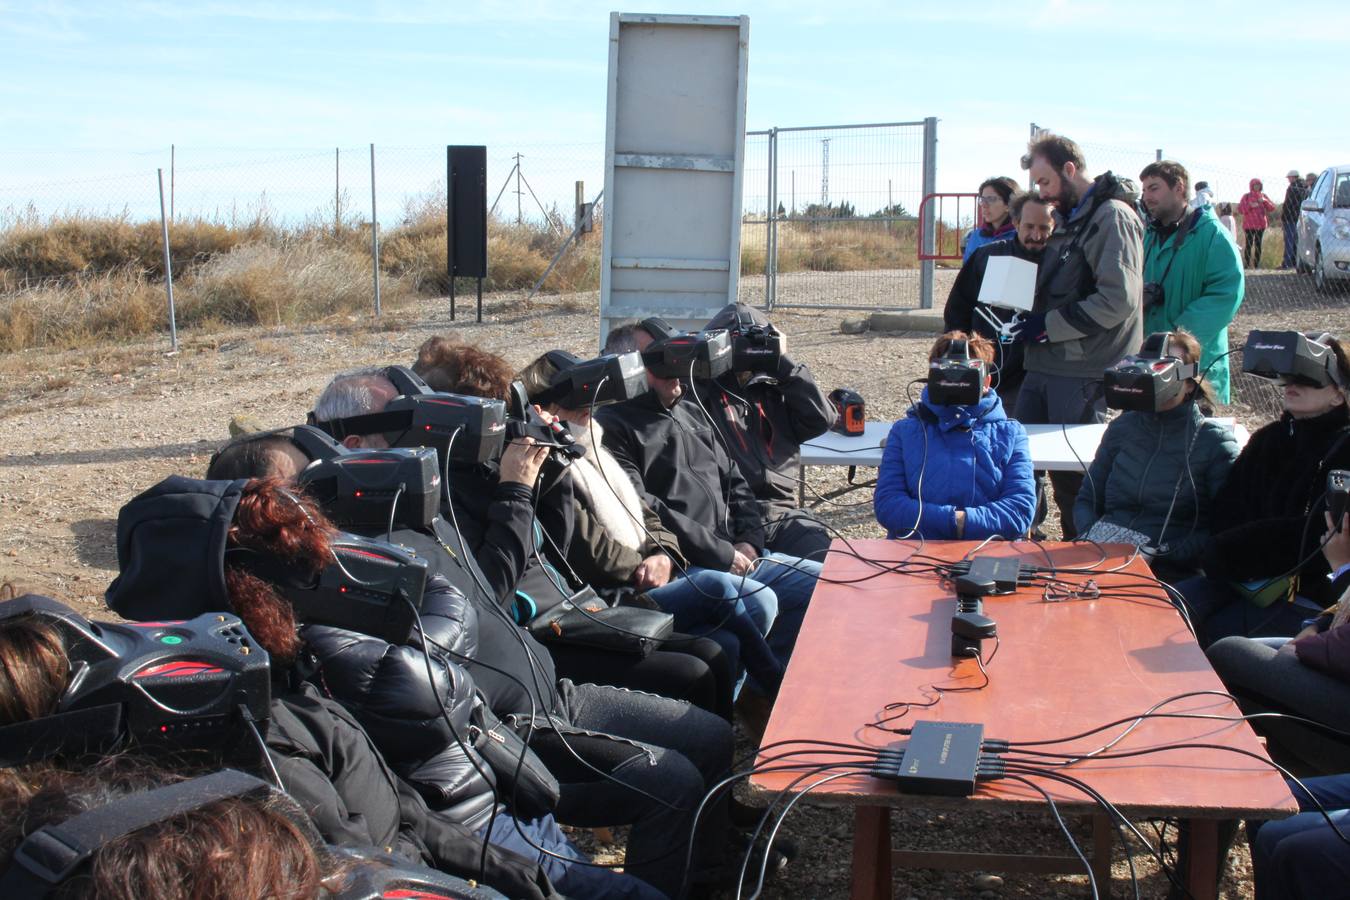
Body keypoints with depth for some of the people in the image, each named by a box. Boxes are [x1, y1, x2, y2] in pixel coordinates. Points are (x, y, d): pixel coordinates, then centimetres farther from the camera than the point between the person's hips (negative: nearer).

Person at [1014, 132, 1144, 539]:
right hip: (1045, 365, 9)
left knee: (1078, 475, -1)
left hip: (1085, 374, -9)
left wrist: (1049, 326, -16)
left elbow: (1117, 300, -21)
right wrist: (1029, 319, 10)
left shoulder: (1112, 217, -12)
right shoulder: (1067, 217, 18)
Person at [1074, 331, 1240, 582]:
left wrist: (1161, 552, -16)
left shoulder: (1215, 441, 3)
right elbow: (1086, 502, 20)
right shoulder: (1122, 428, 17)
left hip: (1170, 573, -4)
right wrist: (1093, 534, -2)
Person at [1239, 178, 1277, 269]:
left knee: (1258, 244, 5)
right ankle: (1246, 264, -3)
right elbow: (1240, 210, -5)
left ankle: (1257, 264, 9)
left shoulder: (1263, 196, 10)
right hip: (1249, 225, -3)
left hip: (1261, 225, 3)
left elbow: (1272, 208, 4)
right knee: (1249, 244, -7)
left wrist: (1264, 201, -12)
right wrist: (1250, 206, -19)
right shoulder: (1246, 196, 3)